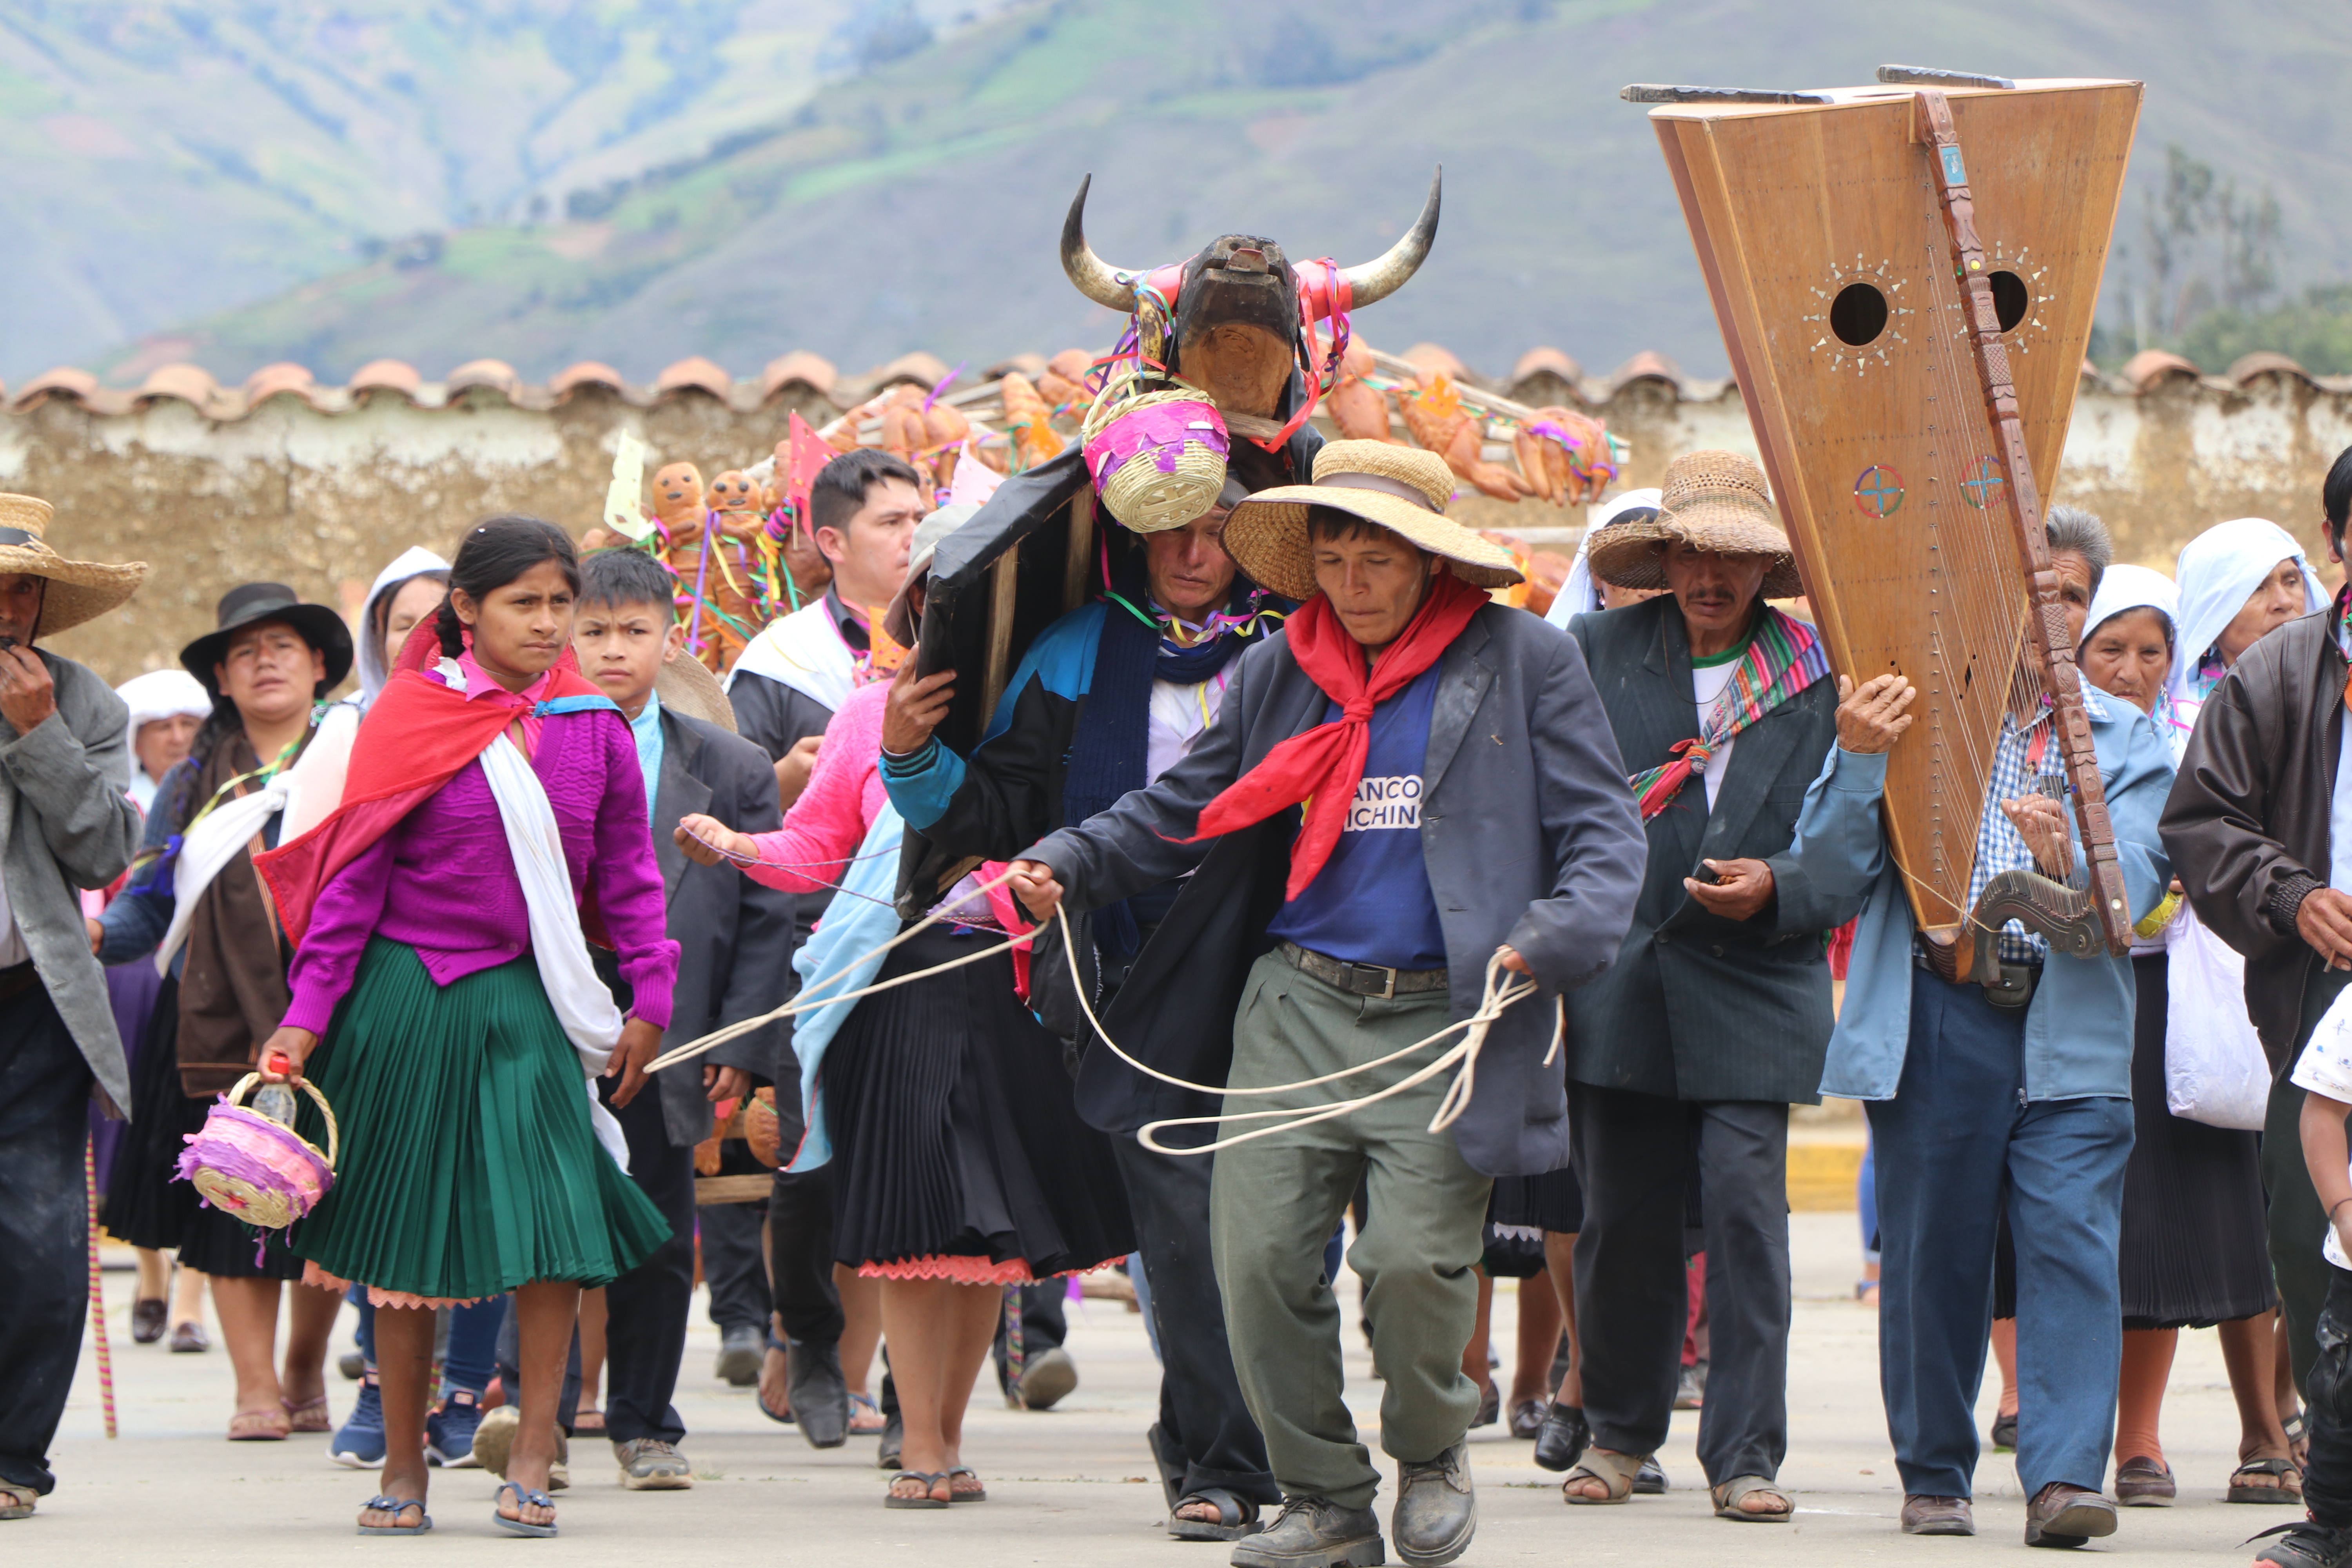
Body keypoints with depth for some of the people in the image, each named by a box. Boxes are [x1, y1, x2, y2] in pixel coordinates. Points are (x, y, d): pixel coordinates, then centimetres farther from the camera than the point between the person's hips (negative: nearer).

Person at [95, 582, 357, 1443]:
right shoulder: (191, 787, 15)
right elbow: (150, 905, 11)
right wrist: (95, 933, -10)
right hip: (219, 1020, 2)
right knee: (231, 1206, -4)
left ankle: (306, 1373, 19)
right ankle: (256, 1388, 0)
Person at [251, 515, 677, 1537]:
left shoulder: (593, 728, 3)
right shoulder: (409, 720, -4)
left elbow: (627, 876, 10)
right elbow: (353, 878, -2)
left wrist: (650, 999, 2)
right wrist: (307, 1017, -5)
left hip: (528, 1002, 2)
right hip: (407, 1005, -2)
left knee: (555, 1225, -10)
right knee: (403, 1238, 5)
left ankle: (530, 1463, -1)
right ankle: (403, 1468, 17)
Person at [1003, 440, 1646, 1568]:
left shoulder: (1523, 663, 2)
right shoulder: (1278, 672, 13)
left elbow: (1604, 837, 0)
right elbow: (1179, 812, 19)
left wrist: (1552, 938, -18)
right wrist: (1068, 864, 3)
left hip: (1448, 1015, -4)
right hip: (1297, 1006, 4)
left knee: (1413, 1259, -14)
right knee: (1257, 1254, -7)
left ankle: (1432, 1449, 17)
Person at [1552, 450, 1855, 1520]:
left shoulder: (1820, 678, 4)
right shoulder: (1598, 652, 7)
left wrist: (1777, 888, -14)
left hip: (1752, 990, -2)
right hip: (1624, 985, 2)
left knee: (1745, 1205, -10)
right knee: (1621, 1215, 7)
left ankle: (1746, 1452, -4)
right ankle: (1619, 1431, 24)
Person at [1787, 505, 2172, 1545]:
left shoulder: (2122, 737, 12)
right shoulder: (1907, 711, 8)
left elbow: (2137, 885, -3)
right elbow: (1830, 866, 0)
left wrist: (2067, 864, -26)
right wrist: (1858, 761, -18)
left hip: (2071, 1024, 0)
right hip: (1933, 1021, 0)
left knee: (2071, 1244, -11)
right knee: (1932, 1255, 4)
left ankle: (2065, 1477, -14)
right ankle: (1934, 1475, 16)